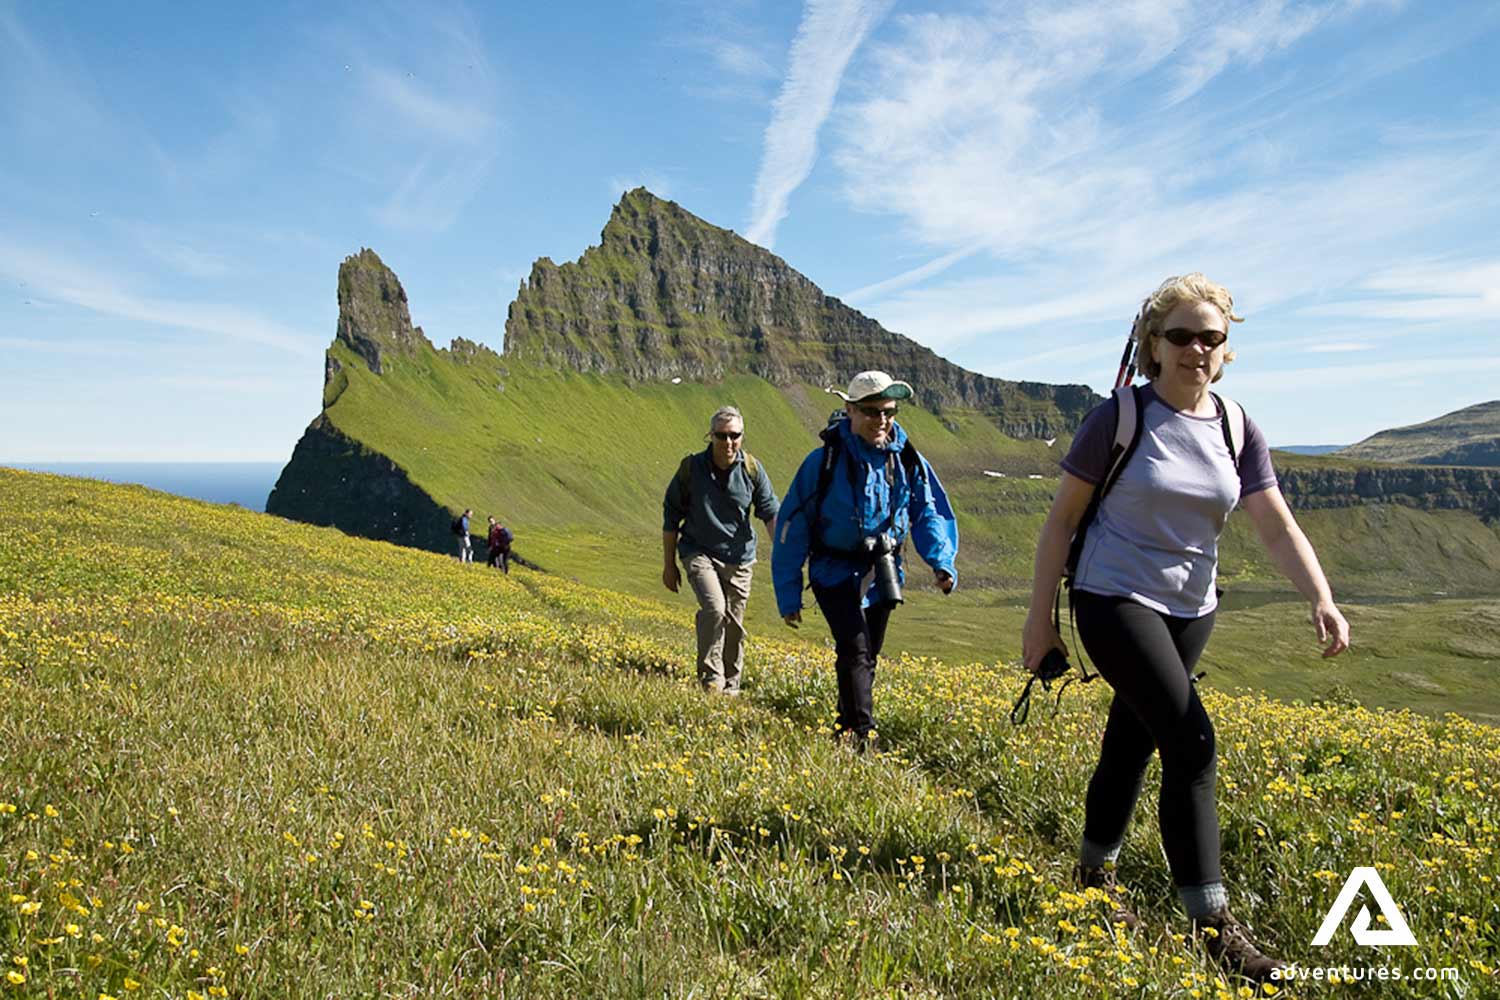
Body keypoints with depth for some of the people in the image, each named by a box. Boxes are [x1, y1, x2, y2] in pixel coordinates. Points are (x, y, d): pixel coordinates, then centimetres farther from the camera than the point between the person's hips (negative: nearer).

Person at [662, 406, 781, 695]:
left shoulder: (752, 468, -5)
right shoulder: (691, 467, -8)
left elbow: (771, 512, -1)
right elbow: (671, 516, 1)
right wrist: (669, 564, 3)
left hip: (739, 555, 2)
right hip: (700, 552, -2)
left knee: (734, 623, 7)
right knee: (714, 608, -24)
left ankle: (730, 686, 25)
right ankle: (710, 676, -7)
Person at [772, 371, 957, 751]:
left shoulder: (908, 461, -4)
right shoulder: (825, 461, -15)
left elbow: (929, 514, 3)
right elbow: (792, 527, -10)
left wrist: (942, 562, -18)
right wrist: (788, 596, -9)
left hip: (882, 575, 5)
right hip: (836, 572, -4)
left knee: (867, 657, 13)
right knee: (855, 649, -20)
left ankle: (844, 729, 29)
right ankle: (860, 734, -20)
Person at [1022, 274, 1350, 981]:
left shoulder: (1235, 428, 3)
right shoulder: (1119, 417, -11)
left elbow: (1278, 528, -4)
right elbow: (1062, 518, -6)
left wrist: (1321, 599, -21)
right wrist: (1039, 615, -8)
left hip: (1190, 612, 5)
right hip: (1116, 602, -5)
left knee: (1133, 742, 15)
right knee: (1191, 743, -15)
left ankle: (1095, 872, 35)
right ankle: (1211, 921, -5)